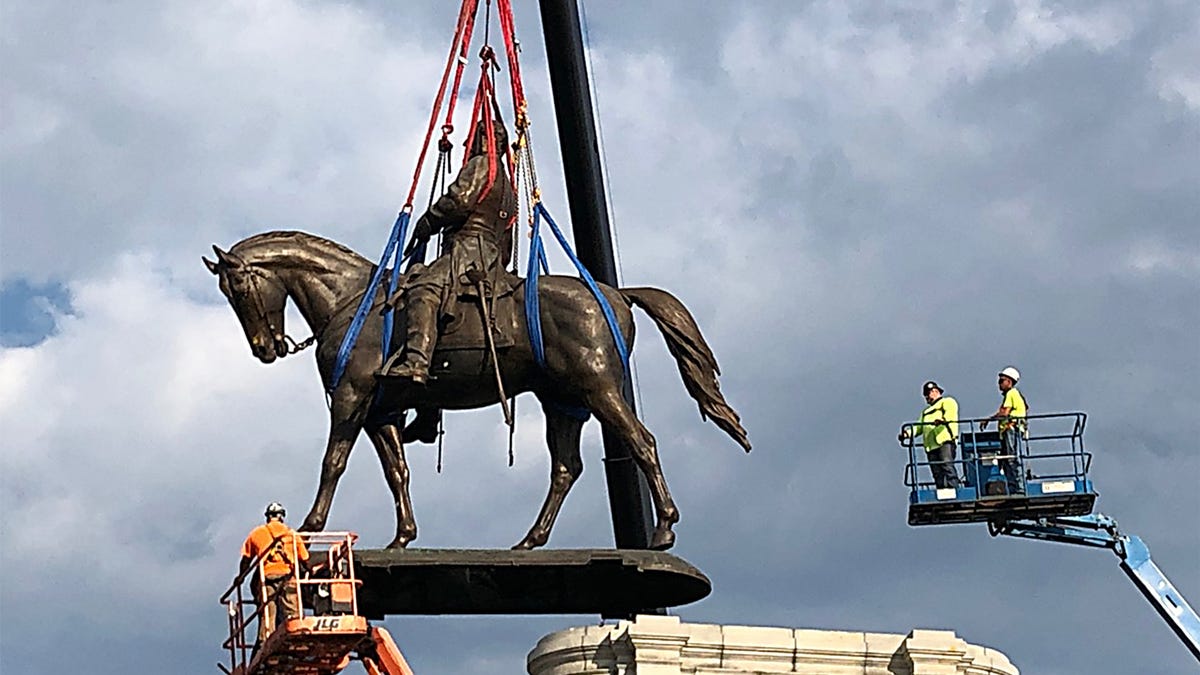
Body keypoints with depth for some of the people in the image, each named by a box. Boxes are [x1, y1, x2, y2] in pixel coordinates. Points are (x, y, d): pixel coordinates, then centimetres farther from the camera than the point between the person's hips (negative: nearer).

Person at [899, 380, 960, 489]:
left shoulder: (947, 402, 16)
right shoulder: (926, 411, 38)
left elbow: (950, 412, -7)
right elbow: (919, 426, 25)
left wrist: (943, 419, -29)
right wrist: (907, 433, 5)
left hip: (945, 440, -7)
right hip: (931, 445, 7)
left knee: (947, 467, -21)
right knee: (937, 474, -4)